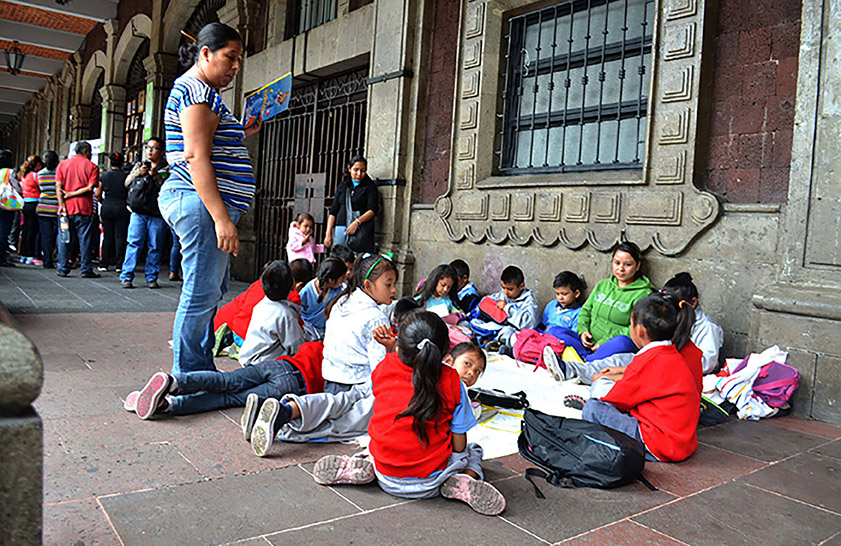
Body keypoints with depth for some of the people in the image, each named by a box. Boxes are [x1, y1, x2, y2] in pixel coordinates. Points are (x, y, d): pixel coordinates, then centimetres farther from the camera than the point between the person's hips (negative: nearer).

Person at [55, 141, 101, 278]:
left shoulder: (63, 164, 9)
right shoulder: (91, 166, 0)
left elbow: (58, 187, -1)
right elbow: (90, 188, -11)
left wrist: (62, 204, -6)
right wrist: (72, 194, -5)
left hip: (67, 207, 3)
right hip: (85, 208, -3)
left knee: (64, 238, 10)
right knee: (85, 239, 3)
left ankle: (63, 269, 11)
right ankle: (86, 269, 4)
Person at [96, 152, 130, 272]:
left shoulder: (103, 175, 2)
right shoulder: (125, 176, -5)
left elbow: (97, 194, 2)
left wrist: (104, 203, 18)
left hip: (106, 208, 3)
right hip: (121, 208, -2)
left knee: (107, 236, 9)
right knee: (120, 237, 1)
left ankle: (104, 264, 11)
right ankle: (119, 264, 0)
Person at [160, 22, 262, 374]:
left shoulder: (204, 92, 24)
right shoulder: (196, 89, -9)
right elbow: (195, 156, -20)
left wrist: (243, 133, 33)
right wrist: (221, 217, -26)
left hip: (211, 207, 11)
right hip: (202, 203, -11)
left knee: (212, 291, 15)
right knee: (201, 293, -8)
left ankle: (202, 370, 24)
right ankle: (187, 379, -1)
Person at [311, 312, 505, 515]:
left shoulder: (384, 368, -9)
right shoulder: (452, 382, -15)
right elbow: (459, 445, -10)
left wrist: (388, 349, 18)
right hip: (429, 485, -2)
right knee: (472, 450, 26)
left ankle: (363, 465, 5)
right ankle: (464, 480, -5)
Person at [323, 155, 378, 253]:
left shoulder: (370, 186, 6)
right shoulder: (343, 186, 18)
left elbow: (372, 210, -5)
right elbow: (333, 211, 16)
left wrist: (357, 222, -21)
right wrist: (328, 233, 8)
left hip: (361, 230, -4)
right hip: (341, 230, 4)